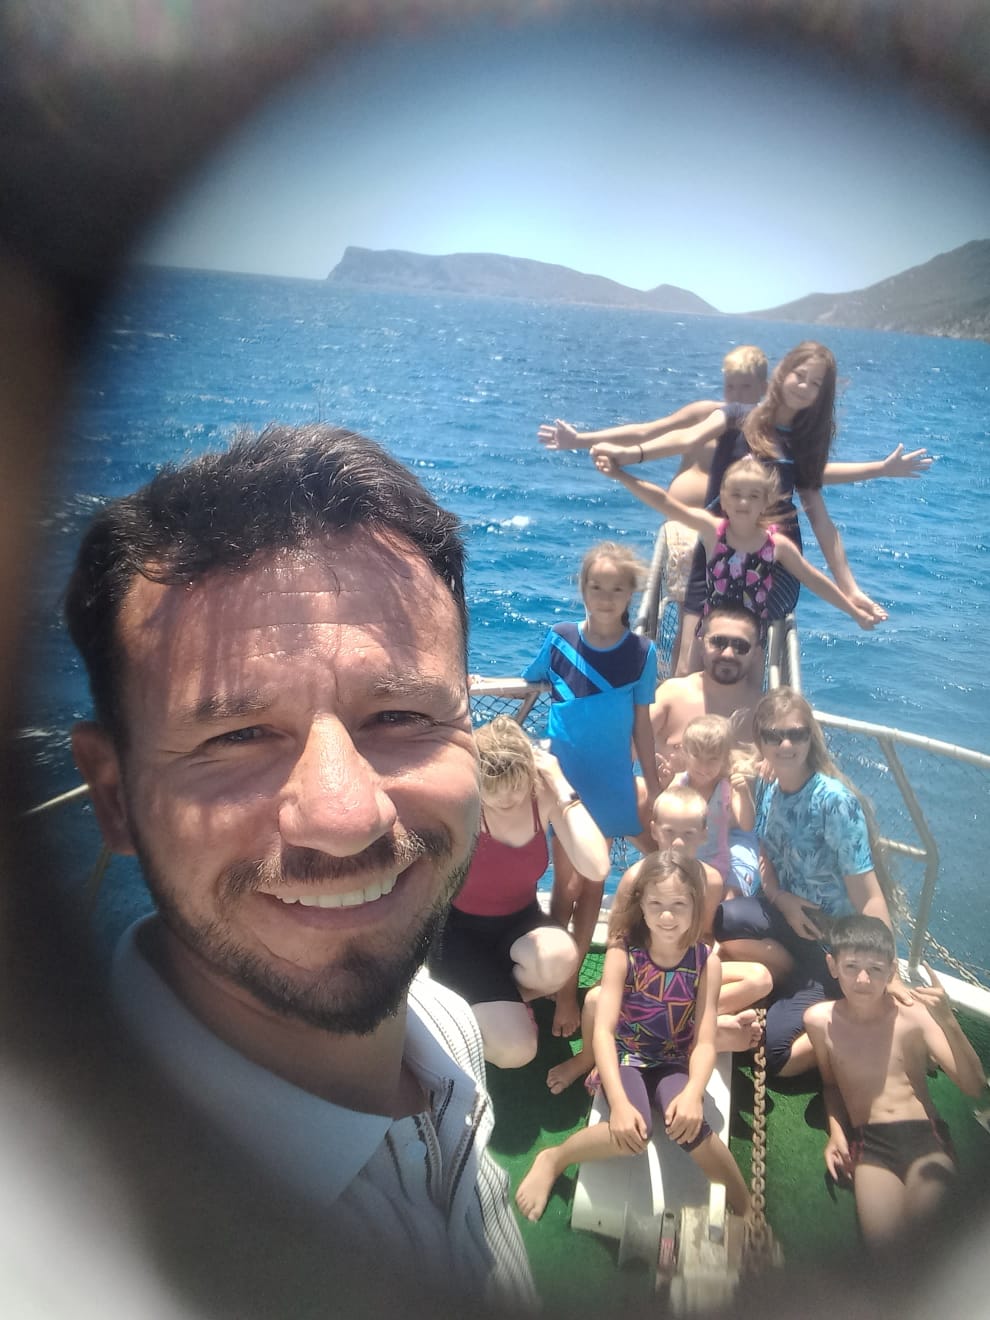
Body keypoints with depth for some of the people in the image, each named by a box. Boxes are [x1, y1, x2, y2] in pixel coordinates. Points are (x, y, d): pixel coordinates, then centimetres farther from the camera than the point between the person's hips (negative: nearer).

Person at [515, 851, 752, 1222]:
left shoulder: (706, 962, -9)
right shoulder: (623, 952, -14)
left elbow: (704, 1041, -11)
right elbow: (603, 1029, -19)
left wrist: (693, 1093, -31)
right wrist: (619, 1101, -32)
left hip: (674, 1063, 1)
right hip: (626, 1058, -1)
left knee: (688, 1126, -31)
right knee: (633, 1132, -32)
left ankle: (746, 1206, -5)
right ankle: (552, 1160, -6)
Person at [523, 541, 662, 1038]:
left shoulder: (642, 652, -8)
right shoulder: (559, 639, -10)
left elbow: (641, 722, -2)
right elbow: (529, 688, 4)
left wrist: (654, 787, 2)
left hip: (612, 784, 1)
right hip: (563, 778, -1)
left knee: (592, 884, 11)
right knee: (566, 884, 9)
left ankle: (567, 983, 28)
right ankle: (555, 984, 26)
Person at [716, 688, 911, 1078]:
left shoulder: (835, 800, -23)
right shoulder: (772, 793, -2)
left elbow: (867, 893, -24)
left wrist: (888, 974, -26)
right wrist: (781, 898, -14)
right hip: (792, 915, 6)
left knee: (778, 1053, -11)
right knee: (712, 920, -24)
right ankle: (796, 989, 0)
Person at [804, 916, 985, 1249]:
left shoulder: (914, 1014, -5)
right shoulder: (819, 1020, 2)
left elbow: (974, 1087, -11)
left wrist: (948, 1022, -25)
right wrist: (836, 1131, 5)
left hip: (926, 1136, -1)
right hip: (869, 1145, 1)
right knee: (882, 1241, -24)